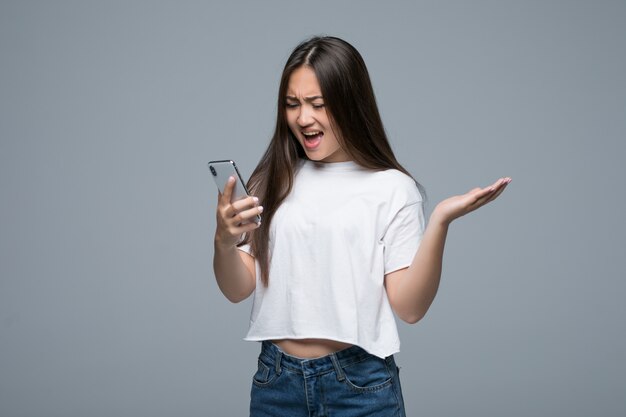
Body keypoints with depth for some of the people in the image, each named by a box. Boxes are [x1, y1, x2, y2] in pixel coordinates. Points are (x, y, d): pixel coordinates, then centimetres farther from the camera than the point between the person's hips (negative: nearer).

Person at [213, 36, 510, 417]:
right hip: (276, 382, 3)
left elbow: (409, 308, -8)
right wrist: (224, 241, -14)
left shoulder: (392, 188, -5)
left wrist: (440, 222, -20)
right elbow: (238, 290, 5)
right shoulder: (273, 182, 5)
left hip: (360, 386, -3)